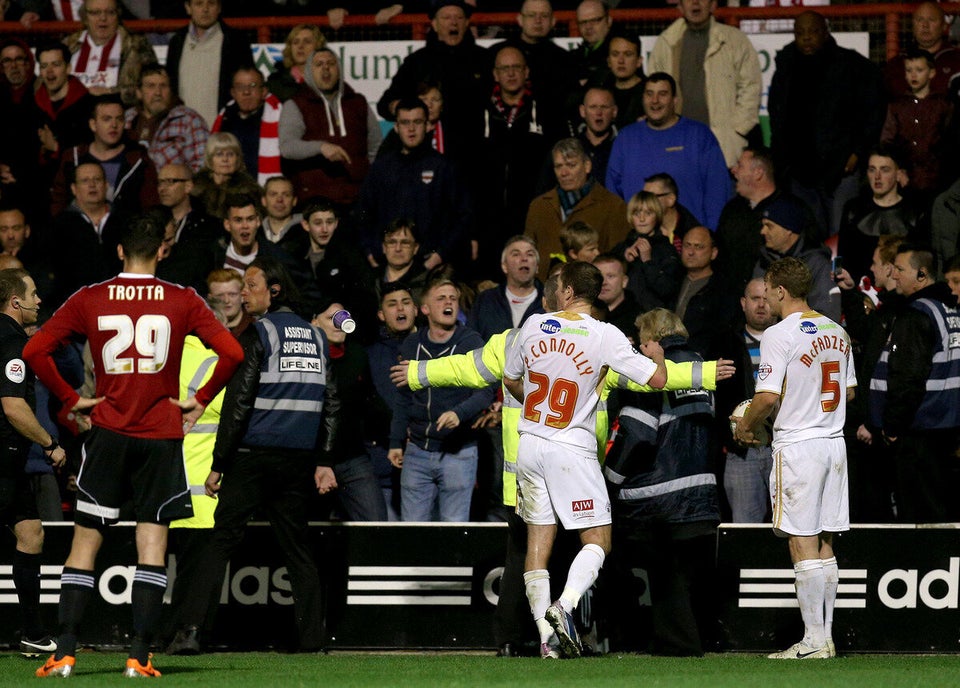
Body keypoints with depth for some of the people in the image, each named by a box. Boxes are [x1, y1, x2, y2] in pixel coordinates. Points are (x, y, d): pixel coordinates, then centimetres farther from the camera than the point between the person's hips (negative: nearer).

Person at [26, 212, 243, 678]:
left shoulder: (89, 300, 1)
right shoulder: (183, 302, -1)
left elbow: (34, 351, -3)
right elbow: (232, 353, -8)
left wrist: (70, 399, 3)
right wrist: (201, 400, 2)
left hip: (108, 431, 1)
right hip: (162, 434, -1)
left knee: (85, 541, 5)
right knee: (152, 544, 1)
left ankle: (64, 653, -3)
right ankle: (139, 657, -5)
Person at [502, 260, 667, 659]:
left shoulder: (534, 326, 2)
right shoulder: (605, 336, -9)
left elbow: (510, 379, 17)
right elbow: (657, 380, -9)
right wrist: (655, 355, 15)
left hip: (530, 444, 4)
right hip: (572, 450, -4)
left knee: (538, 539, 8)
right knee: (598, 540, 2)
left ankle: (545, 634, 3)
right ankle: (565, 604, -23)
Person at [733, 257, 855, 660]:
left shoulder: (779, 335, -12)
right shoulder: (837, 332, 11)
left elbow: (768, 396, -17)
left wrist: (745, 426, 0)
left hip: (797, 445, -7)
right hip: (834, 442, 7)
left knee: (803, 547, -5)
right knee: (825, 547, 10)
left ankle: (813, 640, -7)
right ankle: (826, 637, 11)